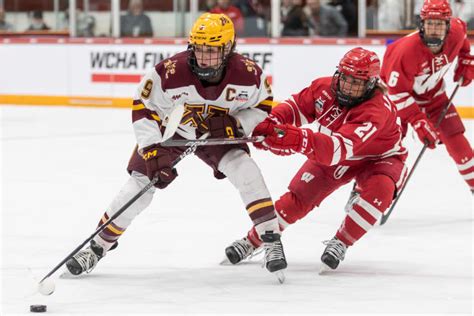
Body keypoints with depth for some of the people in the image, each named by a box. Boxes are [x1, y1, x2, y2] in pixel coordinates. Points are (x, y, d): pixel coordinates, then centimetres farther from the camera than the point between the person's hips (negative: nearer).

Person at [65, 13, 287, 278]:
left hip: (219, 134, 1)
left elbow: (263, 105, -7)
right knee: (140, 185, -5)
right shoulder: (171, 72, -33)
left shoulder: (248, 74, -26)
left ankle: (271, 239, -14)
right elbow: (144, 108, -20)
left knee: (245, 170, -23)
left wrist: (237, 124, -23)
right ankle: (99, 246, 12)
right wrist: (152, 150, -28)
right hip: (172, 131, -1)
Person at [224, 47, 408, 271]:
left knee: (379, 190, -33)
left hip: (377, 158, -4)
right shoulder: (325, 88, -21)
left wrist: (300, 139, -66)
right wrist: (269, 125, -32)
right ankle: (252, 241, 14)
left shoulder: (377, 110, -40)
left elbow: (341, 147, -52)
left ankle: (340, 243, -16)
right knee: (298, 196, -3)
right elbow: (296, 107, -10)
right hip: (329, 156, 4)